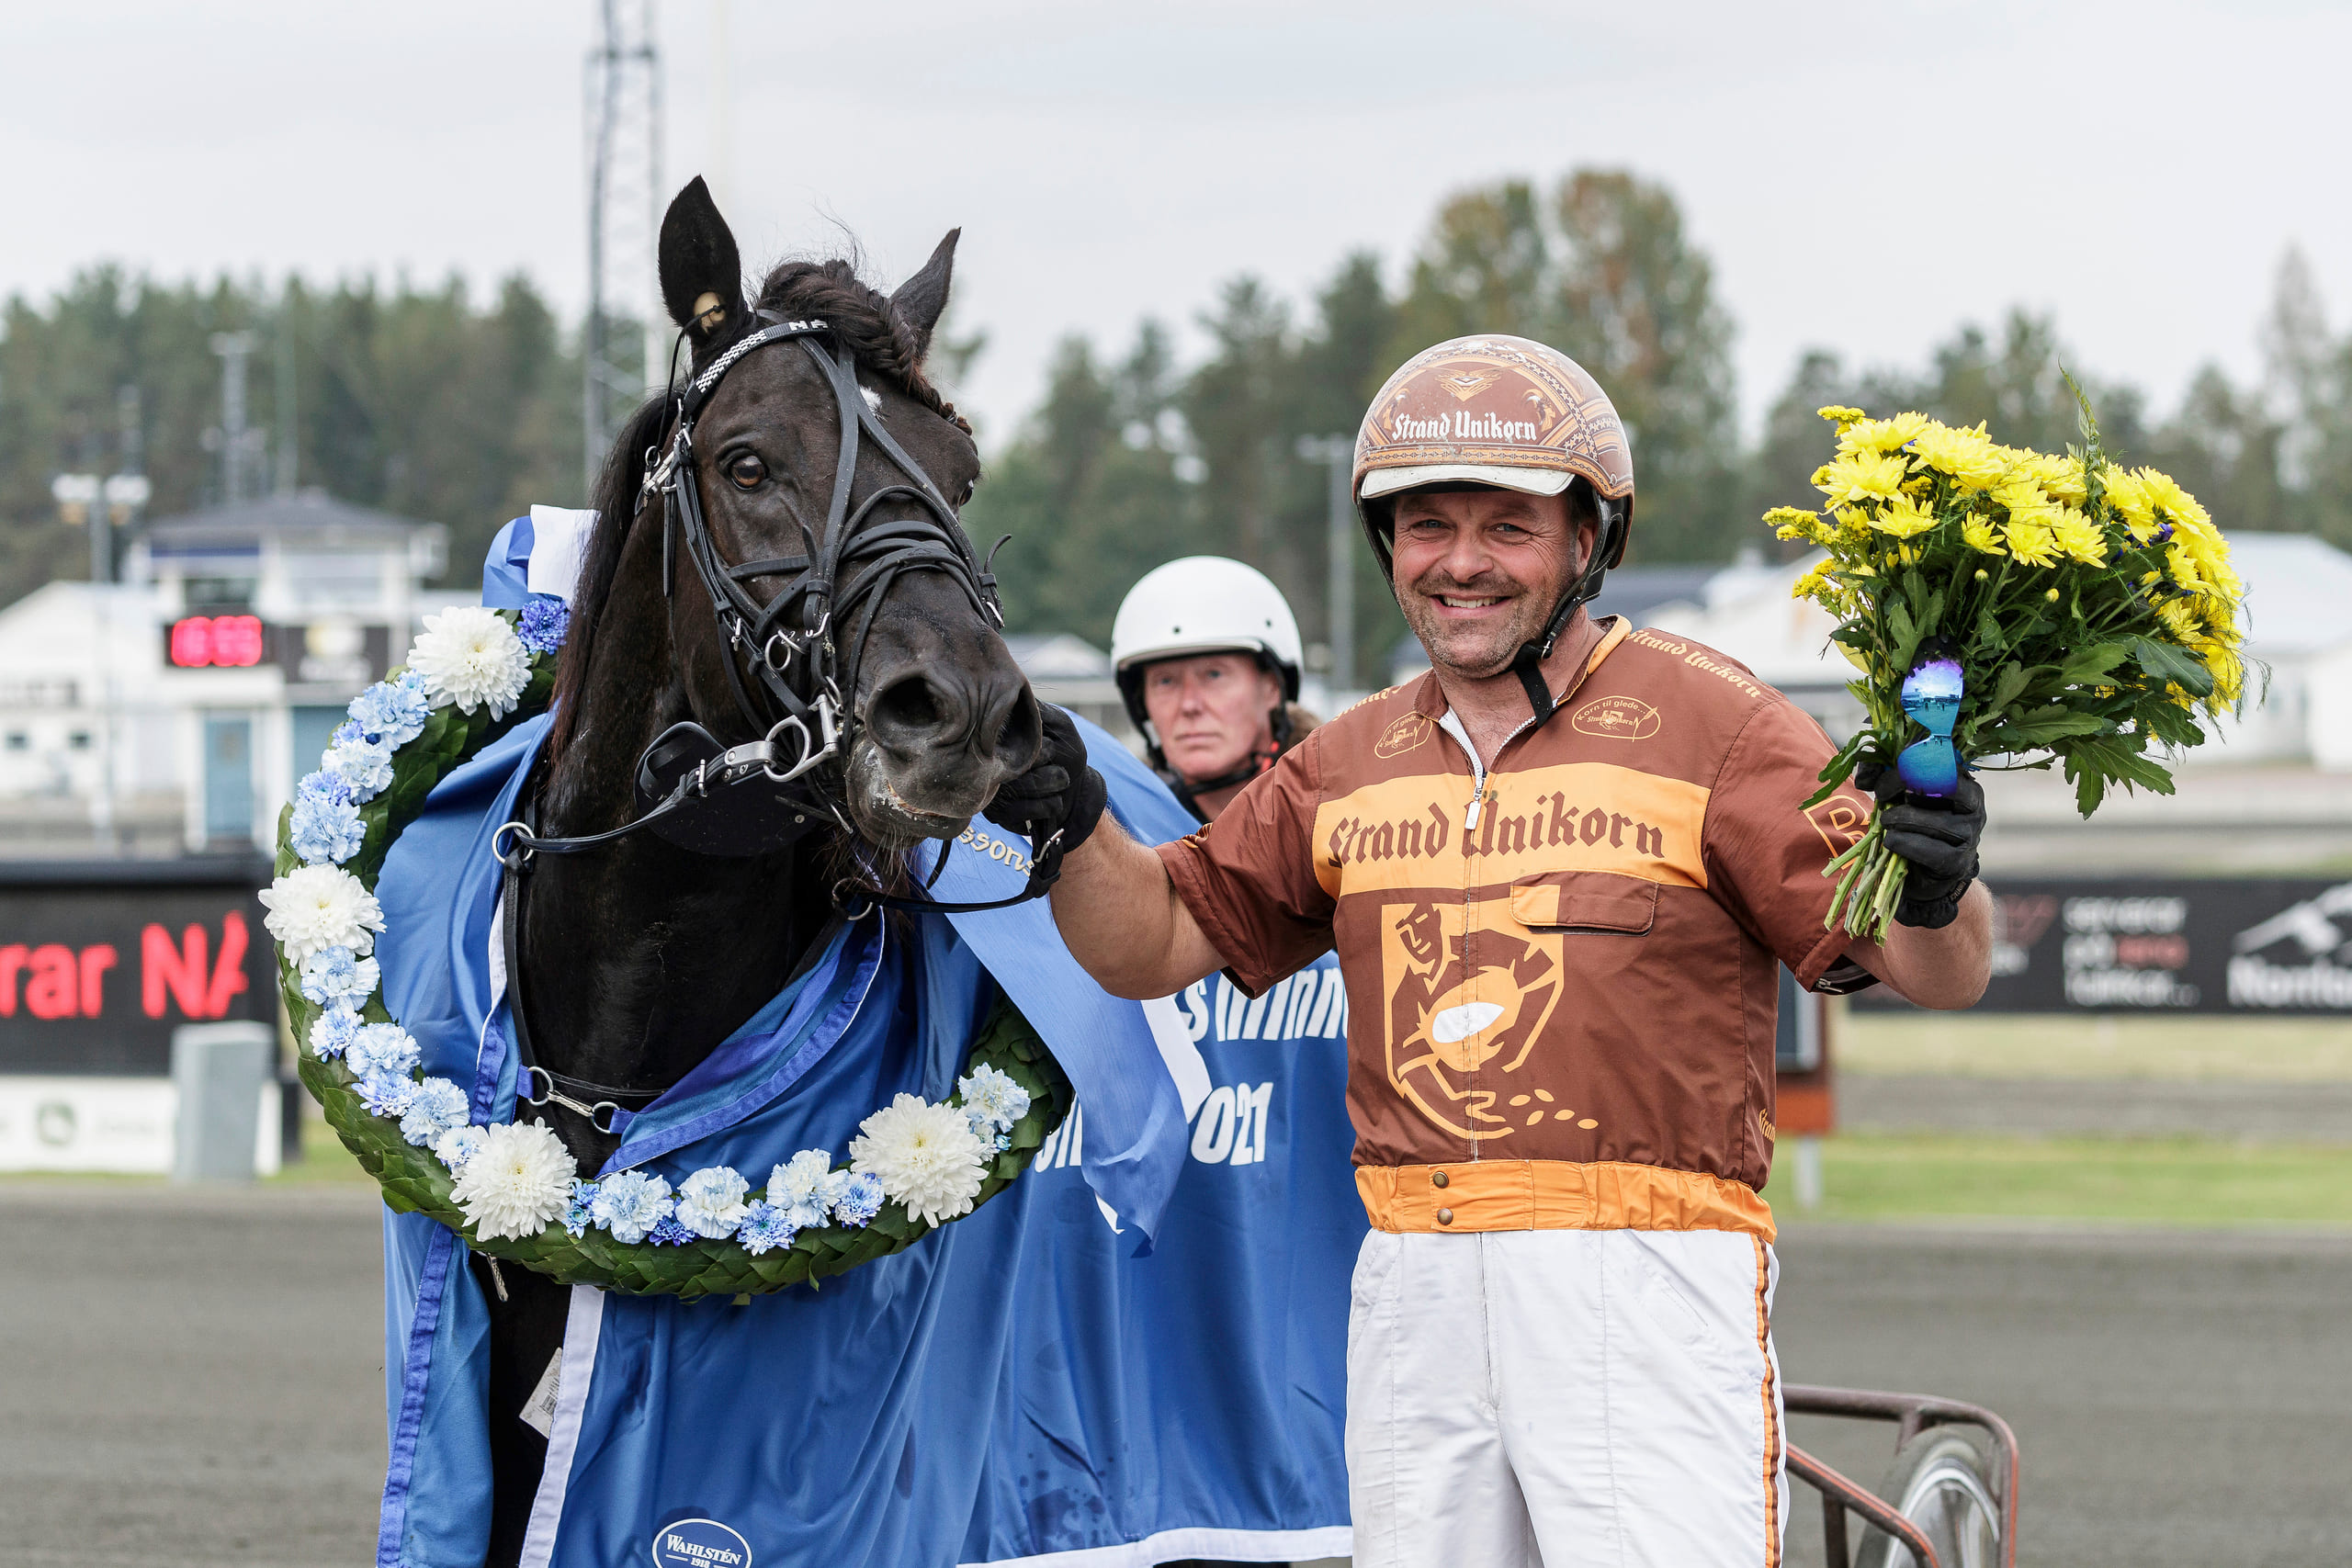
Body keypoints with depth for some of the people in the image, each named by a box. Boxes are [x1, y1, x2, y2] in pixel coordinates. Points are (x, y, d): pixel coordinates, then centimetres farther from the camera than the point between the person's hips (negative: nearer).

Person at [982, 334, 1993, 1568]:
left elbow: (1939, 977, -6)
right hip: (1412, 1288, 5)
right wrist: (1071, 822, -1)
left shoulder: (1709, 722, -1)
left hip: (1647, 1276, -5)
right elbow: (1157, 941, 20)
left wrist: (1934, 896, -30)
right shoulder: (1352, 763, 15)